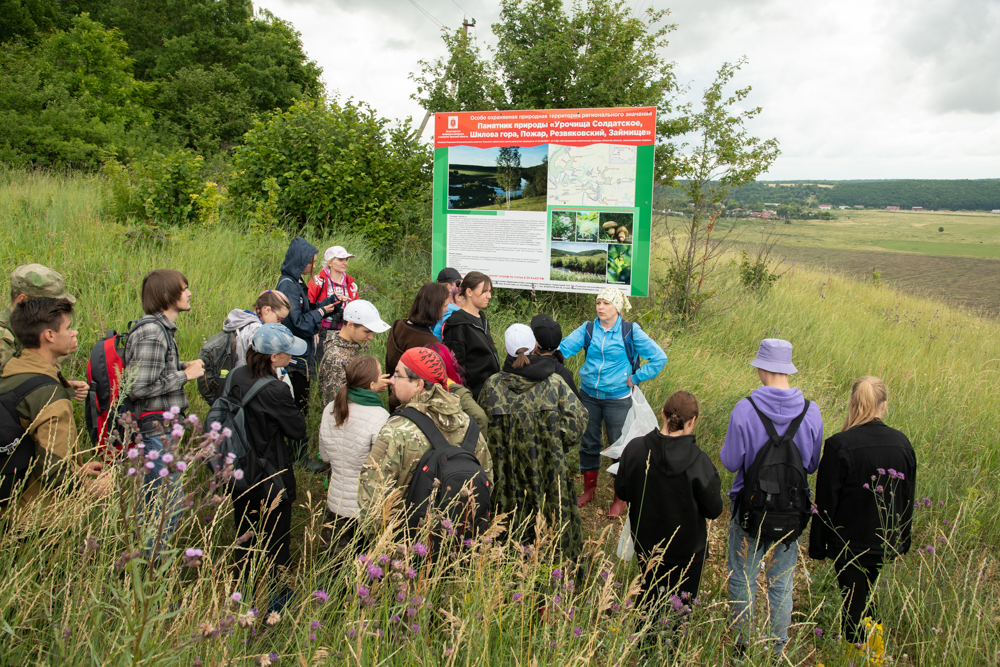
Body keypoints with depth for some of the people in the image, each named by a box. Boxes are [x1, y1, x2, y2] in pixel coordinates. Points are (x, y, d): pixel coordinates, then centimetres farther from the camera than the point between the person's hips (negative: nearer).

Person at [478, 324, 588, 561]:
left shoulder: (493, 385, -9)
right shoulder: (554, 382, -9)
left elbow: (481, 428, -2)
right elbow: (578, 417, -11)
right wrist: (557, 445, 3)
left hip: (506, 471, 0)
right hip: (550, 469, 0)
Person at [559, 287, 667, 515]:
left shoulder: (630, 331, -9)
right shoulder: (588, 329, -2)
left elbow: (659, 357, -7)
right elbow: (565, 347, -15)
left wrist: (636, 378, -9)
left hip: (617, 399, -3)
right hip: (588, 395, 3)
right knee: (588, 443, 15)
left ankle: (620, 498, 23)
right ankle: (589, 489, 35)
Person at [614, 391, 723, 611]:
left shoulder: (634, 449, -17)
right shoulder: (698, 461, -25)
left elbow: (621, 492, -4)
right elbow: (713, 510, -14)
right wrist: (713, 483, 3)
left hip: (646, 543, 3)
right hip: (686, 549, -3)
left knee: (649, 602, 26)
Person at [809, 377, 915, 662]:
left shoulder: (839, 445, -20)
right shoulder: (902, 443, -5)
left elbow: (826, 503, -14)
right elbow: (908, 498, 7)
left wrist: (818, 545, -2)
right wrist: (902, 540, 19)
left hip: (851, 542, -5)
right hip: (888, 542, 5)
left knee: (855, 601, 10)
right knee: (863, 594, 24)